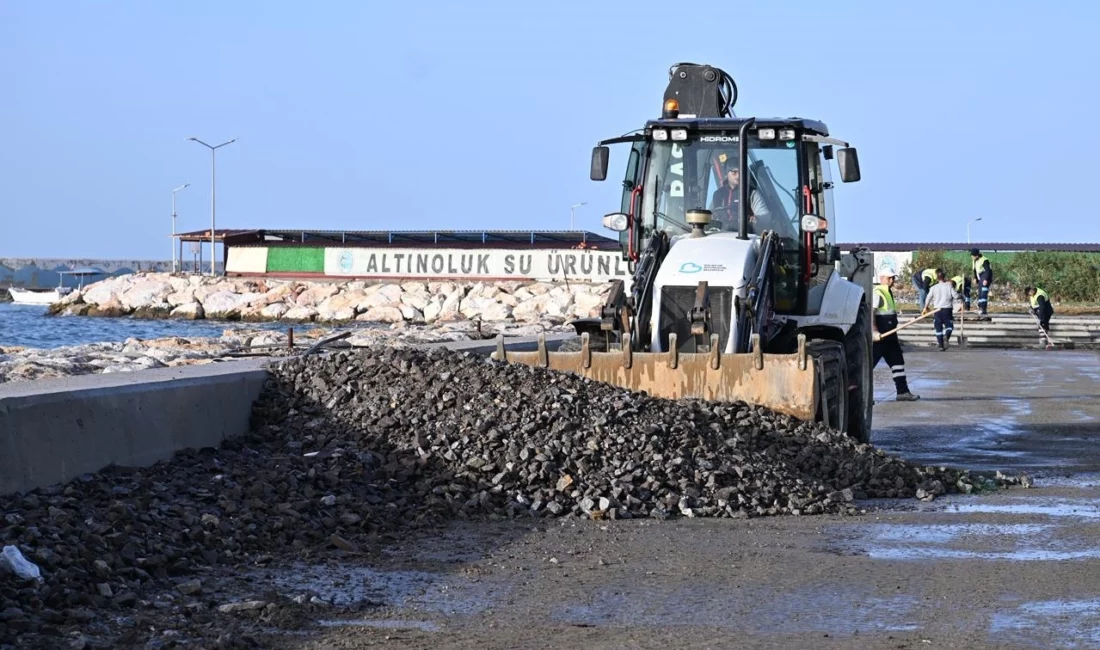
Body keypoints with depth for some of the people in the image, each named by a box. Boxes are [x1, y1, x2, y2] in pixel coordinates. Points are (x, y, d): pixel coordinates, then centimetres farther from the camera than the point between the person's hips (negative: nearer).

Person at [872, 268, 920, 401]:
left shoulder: (888, 293, 18)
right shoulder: (877, 293, -13)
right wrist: (874, 331, -31)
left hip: (889, 336, 10)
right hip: (879, 337, -10)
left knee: (898, 362, 9)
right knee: (870, 362, -7)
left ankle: (903, 392, 12)